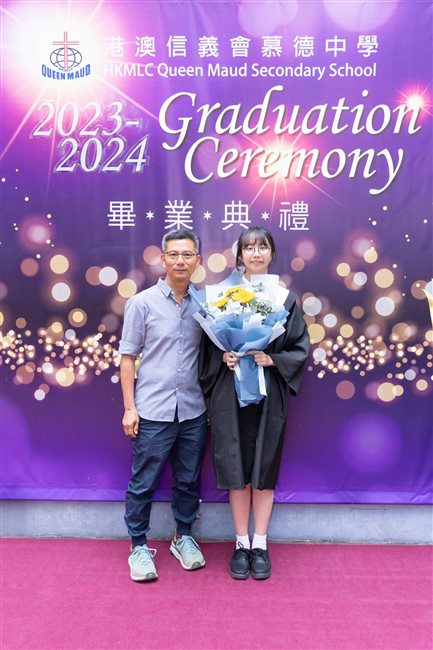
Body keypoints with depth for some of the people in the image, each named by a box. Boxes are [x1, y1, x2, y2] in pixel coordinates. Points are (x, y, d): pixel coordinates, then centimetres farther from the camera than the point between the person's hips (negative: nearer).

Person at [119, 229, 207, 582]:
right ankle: (139, 547, 27)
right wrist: (129, 407, -5)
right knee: (143, 484, 8)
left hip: (194, 410, 3)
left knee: (189, 481, 16)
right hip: (153, 411, -3)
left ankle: (183, 538, 36)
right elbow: (128, 357, -2)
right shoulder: (142, 303, -4)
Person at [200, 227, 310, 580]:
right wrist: (222, 356, -16)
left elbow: (301, 349, 3)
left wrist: (272, 359, -13)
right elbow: (207, 342, 4)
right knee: (236, 469, 6)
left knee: (264, 469, 7)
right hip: (229, 393, 0)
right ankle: (241, 543, 23)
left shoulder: (285, 298, 4)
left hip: (269, 395, 0)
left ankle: (260, 544, 23)